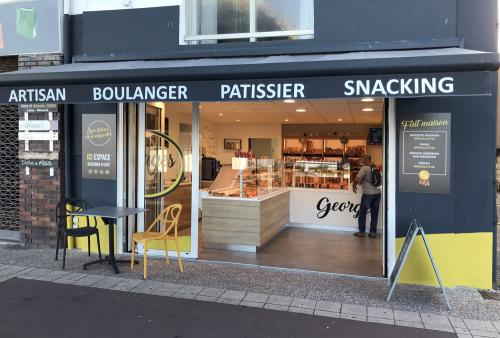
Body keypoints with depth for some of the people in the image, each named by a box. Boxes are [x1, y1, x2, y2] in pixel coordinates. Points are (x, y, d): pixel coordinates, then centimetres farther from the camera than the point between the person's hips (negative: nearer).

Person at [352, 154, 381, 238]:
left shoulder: (364, 168, -10)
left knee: (362, 212, 8)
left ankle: (362, 232, 12)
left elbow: (357, 179, -20)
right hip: (377, 193, 6)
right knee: (374, 213, 10)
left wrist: (354, 186, 0)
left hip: (368, 193, -6)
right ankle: (373, 232, 14)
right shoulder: (375, 168, 11)